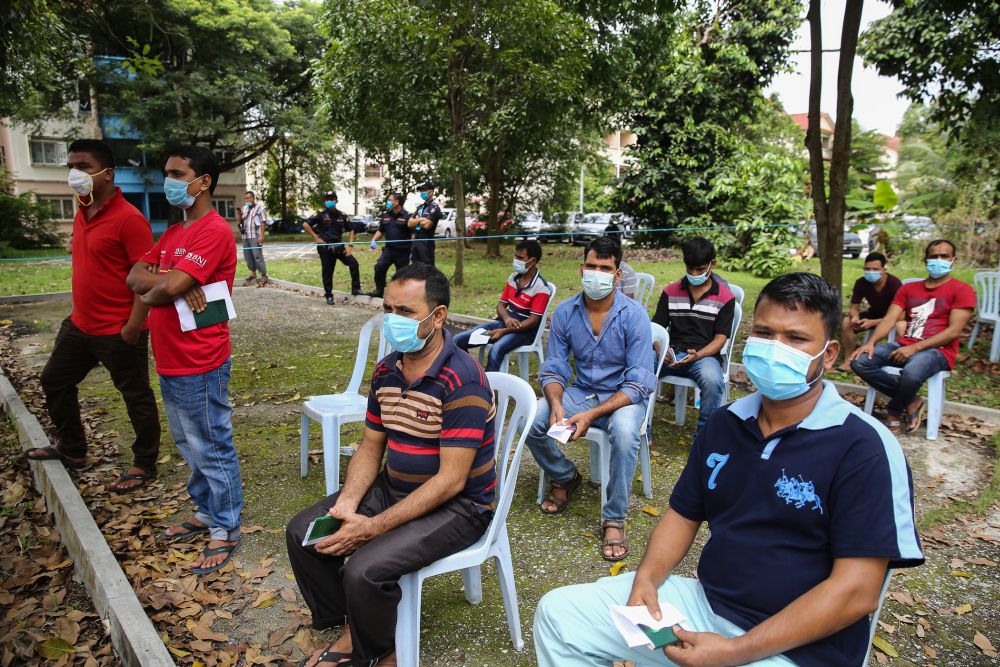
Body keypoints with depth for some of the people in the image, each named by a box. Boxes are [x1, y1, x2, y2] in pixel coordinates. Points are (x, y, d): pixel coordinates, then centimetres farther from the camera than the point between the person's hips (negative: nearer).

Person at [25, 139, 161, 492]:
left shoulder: (129, 219, -18)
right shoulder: (81, 215, 10)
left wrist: (133, 326, -22)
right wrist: (79, 312, 20)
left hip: (118, 332, -10)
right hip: (79, 325, 10)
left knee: (136, 397, 5)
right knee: (54, 381, 23)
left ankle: (145, 465, 21)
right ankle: (72, 450, 41)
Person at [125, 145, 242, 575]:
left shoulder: (214, 232, -16)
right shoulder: (173, 233, 15)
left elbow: (170, 286, -25)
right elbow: (135, 276, 5)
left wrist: (151, 293, -3)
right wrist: (173, 284, -14)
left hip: (199, 367, -9)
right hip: (170, 363, 9)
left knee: (212, 450, 2)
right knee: (189, 447, 20)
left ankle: (226, 531, 16)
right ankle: (205, 513, 36)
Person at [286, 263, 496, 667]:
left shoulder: (462, 381, -25)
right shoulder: (386, 371, 0)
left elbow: (451, 481, -26)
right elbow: (370, 448, 7)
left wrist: (373, 527, -25)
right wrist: (347, 503, -11)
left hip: (457, 506, -8)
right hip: (393, 488, 8)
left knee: (365, 569, -25)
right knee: (302, 533, 1)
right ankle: (350, 628, 21)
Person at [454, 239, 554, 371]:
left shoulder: (541, 288, -16)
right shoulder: (513, 278, 6)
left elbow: (533, 321, -18)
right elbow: (501, 304, 11)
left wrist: (503, 331, -23)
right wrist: (506, 318, -14)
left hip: (525, 331, -7)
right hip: (504, 323, 7)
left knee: (496, 350, -39)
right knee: (458, 341, -7)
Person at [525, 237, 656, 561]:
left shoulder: (634, 316, -15)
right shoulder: (565, 312, -4)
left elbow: (639, 384, -18)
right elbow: (553, 369, -1)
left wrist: (592, 414, -30)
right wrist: (556, 405, -23)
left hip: (623, 396, -3)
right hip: (579, 391, 4)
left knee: (624, 431, -37)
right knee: (531, 421, -21)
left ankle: (614, 519, -16)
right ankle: (565, 477, 11)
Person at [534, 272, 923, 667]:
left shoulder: (863, 446, -14)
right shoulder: (725, 423, 6)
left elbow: (856, 592, -17)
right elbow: (683, 514, 13)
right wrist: (647, 577, -6)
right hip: (704, 601, 5)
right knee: (559, 612, -1)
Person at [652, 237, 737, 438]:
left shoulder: (725, 297, 2)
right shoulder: (671, 291, 10)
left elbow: (720, 338, -2)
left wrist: (697, 355, -21)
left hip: (705, 355, -2)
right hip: (672, 354, 2)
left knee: (713, 381, -37)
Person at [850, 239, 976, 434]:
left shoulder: (962, 290, 2)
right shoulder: (908, 288, 17)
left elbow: (953, 331, -9)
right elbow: (889, 319, 5)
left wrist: (915, 348, -20)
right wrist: (871, 342, -15)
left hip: (938, 350, -5)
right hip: (904, 345, 5)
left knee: (911, 373, -39)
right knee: (859, 361, -20)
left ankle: (893, 412, -7)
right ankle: (912, 401, -8)